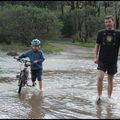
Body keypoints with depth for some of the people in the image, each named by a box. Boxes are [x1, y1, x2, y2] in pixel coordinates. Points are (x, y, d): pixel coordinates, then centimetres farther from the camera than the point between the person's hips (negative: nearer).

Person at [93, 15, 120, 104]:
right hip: (102, 60, 0)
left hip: (113, 61, 1)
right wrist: (95, 57, -2)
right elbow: (97, 46, 8)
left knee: (110, 80, 8)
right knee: (100, 78, -15)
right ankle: (99, 96, -2)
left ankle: (109, 98, 21)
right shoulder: (101, 33, 3)